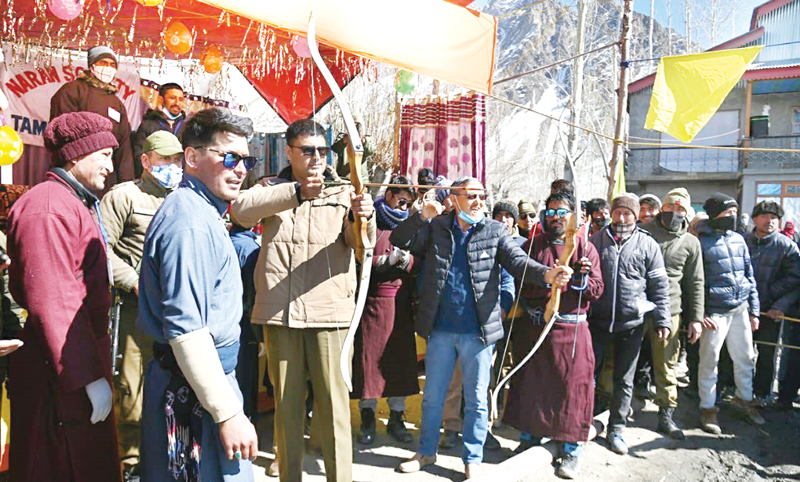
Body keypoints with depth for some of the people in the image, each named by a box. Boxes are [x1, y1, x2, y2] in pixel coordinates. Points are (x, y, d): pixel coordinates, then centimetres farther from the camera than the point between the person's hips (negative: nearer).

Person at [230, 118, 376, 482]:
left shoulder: (343, 192, 7)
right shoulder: (273, 190, 10)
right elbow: (241, 209, -12)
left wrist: (363, 218, -29)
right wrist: (297, 192, -22)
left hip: (330, 312, -1)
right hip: (279, 312, 1)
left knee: (334, 403, 0)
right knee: (286, 402, 12)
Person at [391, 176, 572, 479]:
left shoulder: (495, 231, -1)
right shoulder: (436, 227, 3)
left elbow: (518, 262, -10)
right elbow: (399, 240, 0)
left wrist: (547, 274, -31)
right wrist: (422, 215, -16)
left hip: (478, 330, -1)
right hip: (440, 329, 2)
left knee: (477, 400, 12)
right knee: (432, 396, 16)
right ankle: (426, 452, 36)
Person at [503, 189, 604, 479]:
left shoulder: (586, 248, 3)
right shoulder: (533, 245, 6)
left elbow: (596, 291, -2)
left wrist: (583, 278, -21)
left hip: (571, 329, -1)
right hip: (534, 326, 2)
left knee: (573, 385, 2)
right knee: (530, 382, 11)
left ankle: (571, 450, 19)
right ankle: (529, 437, 31)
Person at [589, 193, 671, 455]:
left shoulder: (648, 244, 1)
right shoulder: (597, 240, 3)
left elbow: (660, 286, 3)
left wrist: (663, 320, -1)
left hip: (631, 323, 0)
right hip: (598, 319, 0)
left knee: (624, 379, 12)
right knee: (588, 372, 5)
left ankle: (616, 429, 26)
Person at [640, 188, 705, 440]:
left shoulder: (690, 243, 8)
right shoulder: (643, 232, 2)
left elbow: (695, 283, 11)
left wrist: (696, 318, 5)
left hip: (669, 311, 1)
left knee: (666, 365, 8)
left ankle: (666, 415, 21)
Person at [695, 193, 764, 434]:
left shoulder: (738, 239, 9)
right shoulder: (701, 241, -9)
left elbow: (749, 274, 14)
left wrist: (754, 309, 12)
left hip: (740, 309, 6)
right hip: (714, 312, -6)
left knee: (745, 357, 16)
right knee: (709, 360, 2)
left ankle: (745, 399, 37)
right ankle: (708, 408, 17)